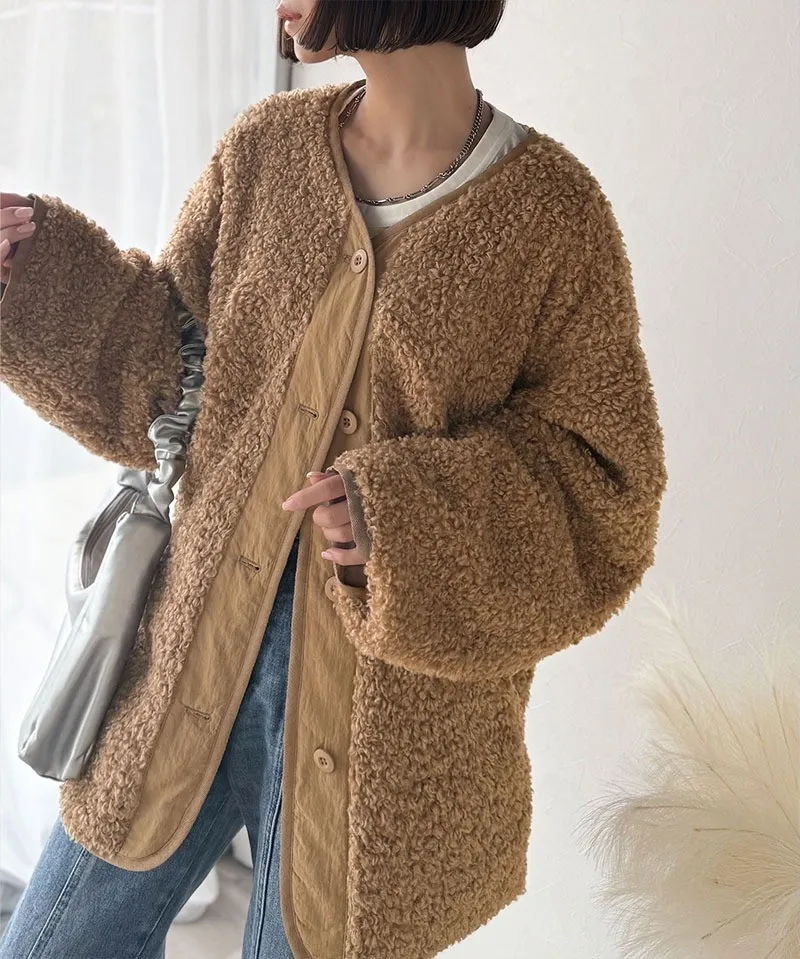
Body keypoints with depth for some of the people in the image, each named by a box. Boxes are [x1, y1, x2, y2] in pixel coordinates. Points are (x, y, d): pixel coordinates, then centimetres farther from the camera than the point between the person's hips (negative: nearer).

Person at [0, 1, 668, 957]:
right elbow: (156, 378, 7)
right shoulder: (262, 147, 1)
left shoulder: (551, 213, -11)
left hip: (385, 709, -4)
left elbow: (603, 485, -8)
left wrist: (415, 514, -22)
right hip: (195, 647, 4)